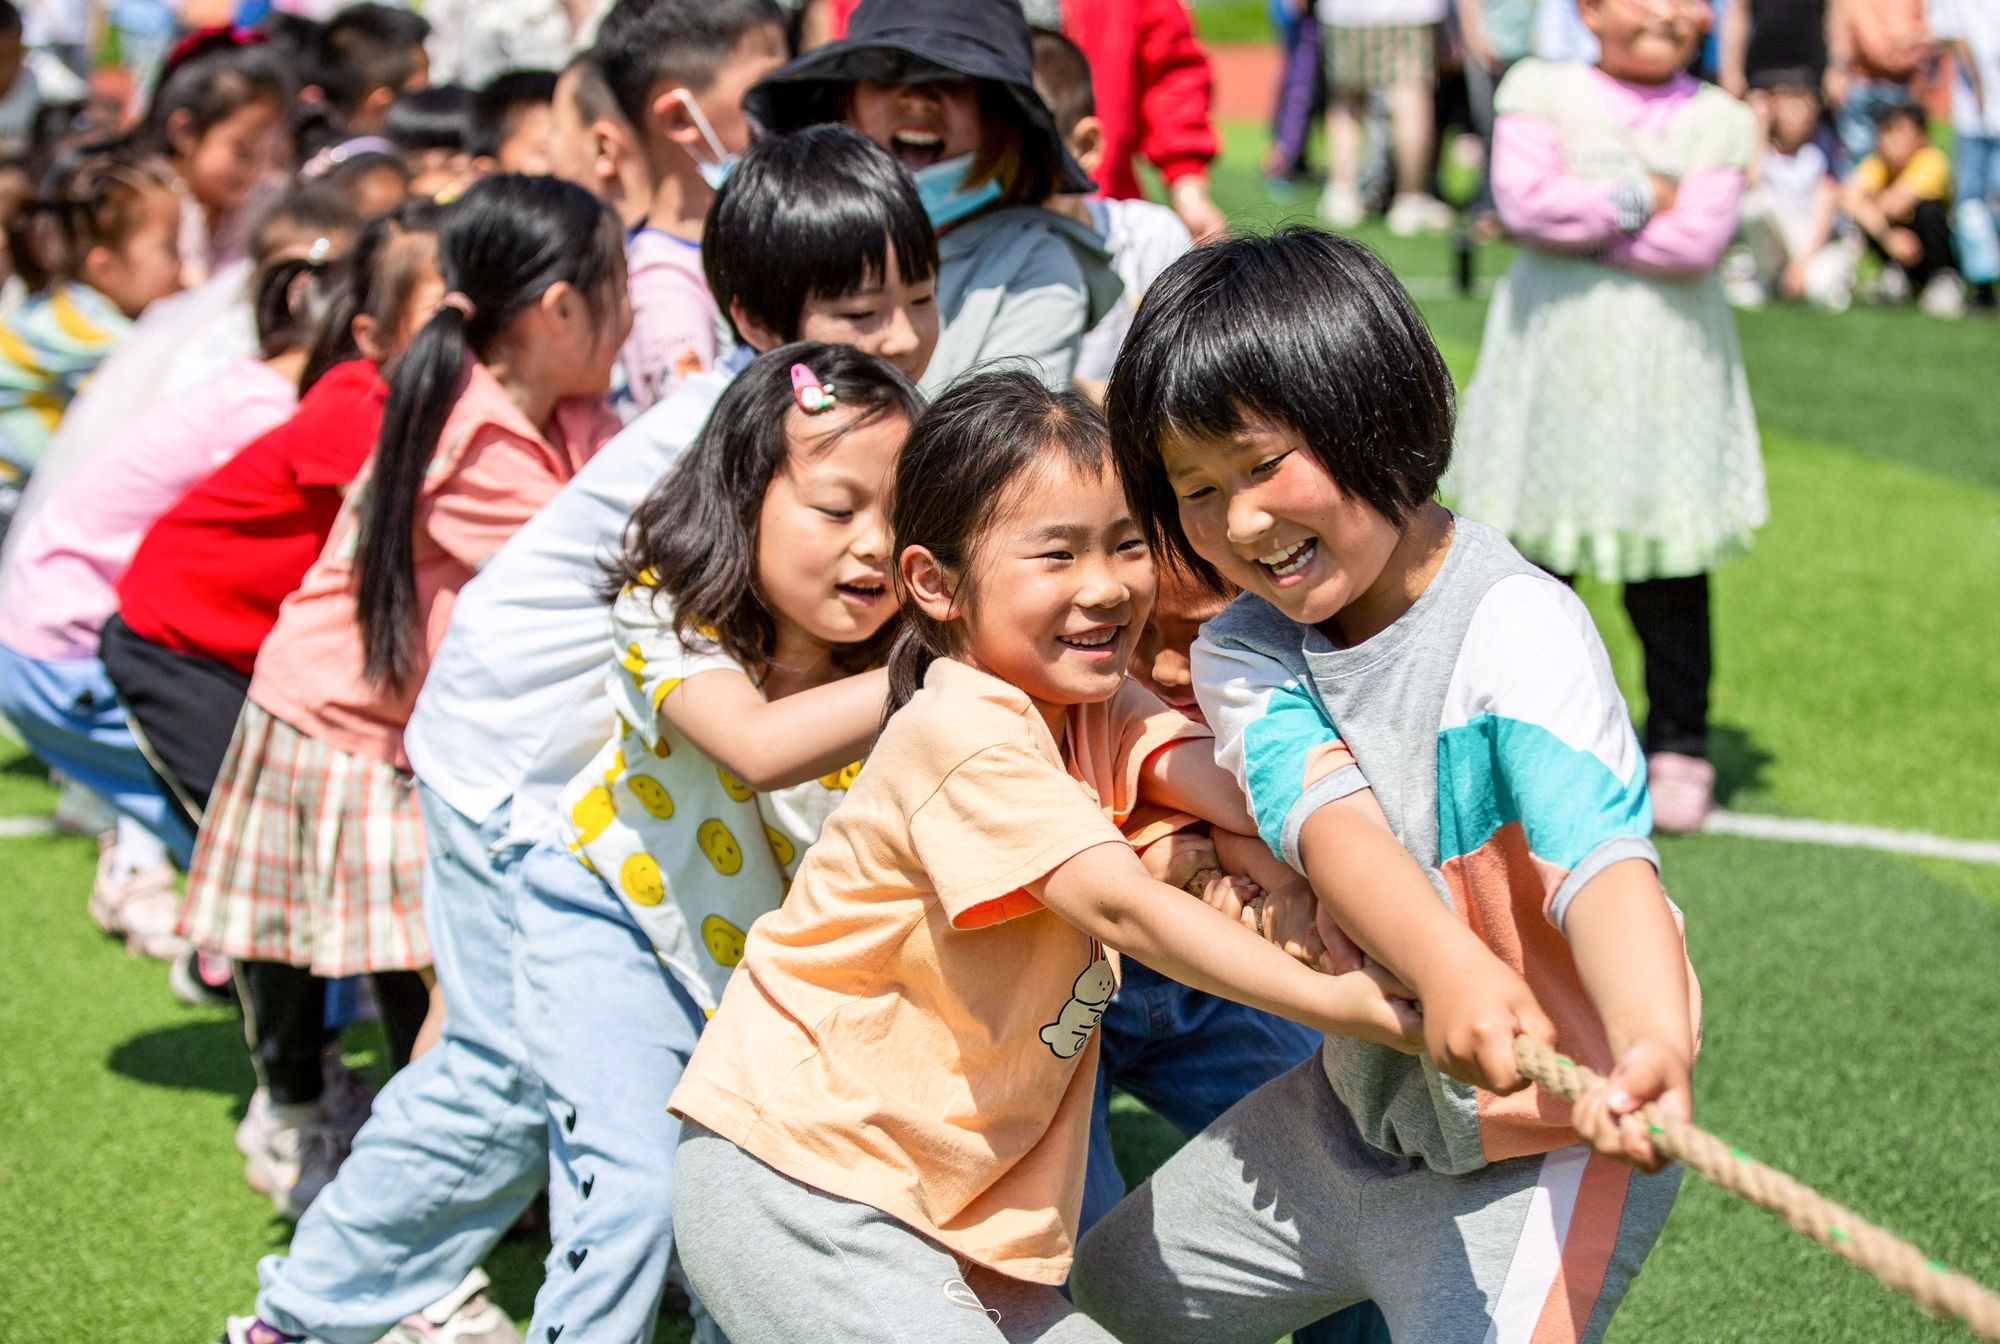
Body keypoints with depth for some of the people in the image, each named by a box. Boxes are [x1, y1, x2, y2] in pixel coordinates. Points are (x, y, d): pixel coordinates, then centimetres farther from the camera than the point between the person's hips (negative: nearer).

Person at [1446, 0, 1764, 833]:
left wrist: (1578, 224, -12)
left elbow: (1697, 240, -12)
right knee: (1532, 561, 5)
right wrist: (1639, 200, -11)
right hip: (1554, 356, 0)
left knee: (1671, 573, 4)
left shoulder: (1717, 122, 2)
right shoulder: (1541, 93, 2)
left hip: (1667, 367, 0)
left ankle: (1678, 748, 18)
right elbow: (1523, 201, -14)